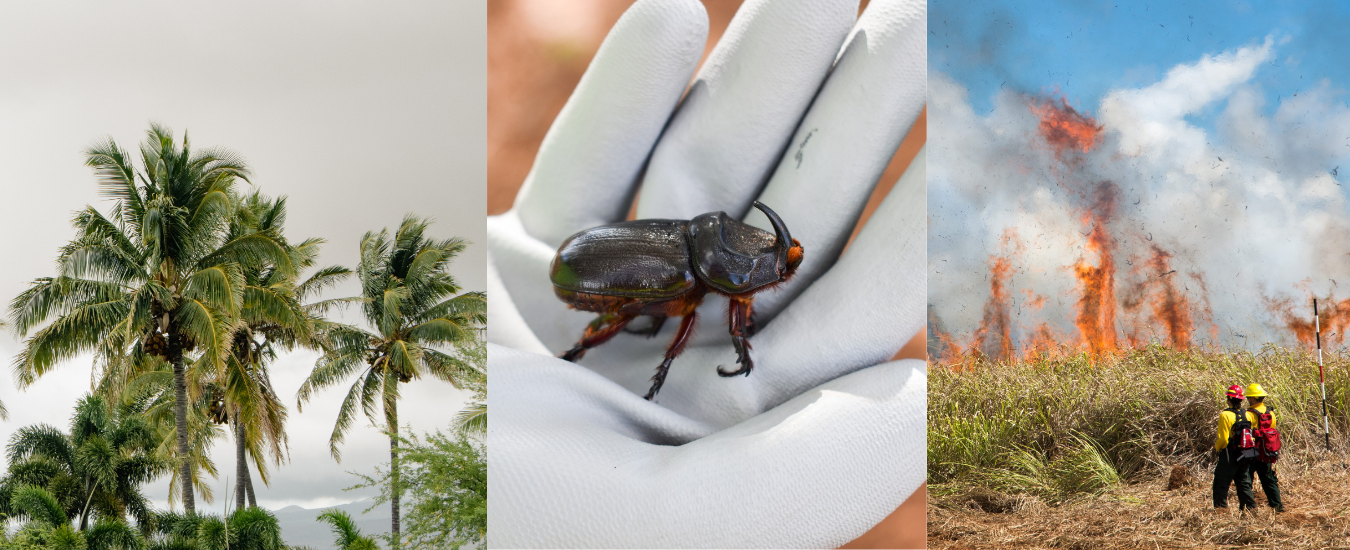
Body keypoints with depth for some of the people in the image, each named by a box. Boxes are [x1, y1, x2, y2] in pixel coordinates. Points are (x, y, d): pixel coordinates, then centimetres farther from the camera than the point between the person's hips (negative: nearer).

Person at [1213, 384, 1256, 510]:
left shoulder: (1225, 415, -16)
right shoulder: (1247, 415, 3)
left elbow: (1223, 439, -18)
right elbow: (1252, 435, 10)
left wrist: (1217, 447, 3)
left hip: (1229, 456, -6)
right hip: (1245, 455, 6)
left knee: (1221, 484, 2)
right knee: (1244, 483, 15)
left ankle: (1221, 508, -1)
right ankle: (1251, 507, 13)